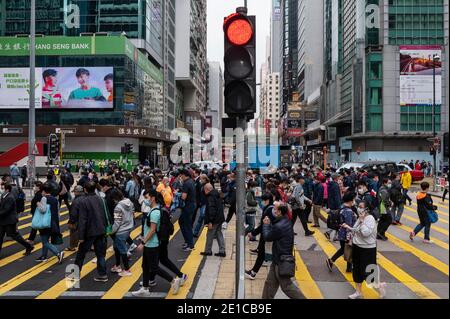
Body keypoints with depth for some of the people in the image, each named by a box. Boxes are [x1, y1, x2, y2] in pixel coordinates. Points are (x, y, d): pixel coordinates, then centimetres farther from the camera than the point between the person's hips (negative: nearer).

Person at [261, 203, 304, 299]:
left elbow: (267, 237, -13)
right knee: (270, 282, 16)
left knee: (286, 285, 5)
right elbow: (273, 233, 10)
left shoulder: (279, 226, -28)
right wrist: (269, 224, 1)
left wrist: (266, 224, 0)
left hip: (282, 261, -10)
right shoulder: (287, 221, 3)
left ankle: (300, 297, 16)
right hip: (278, 259, 10)